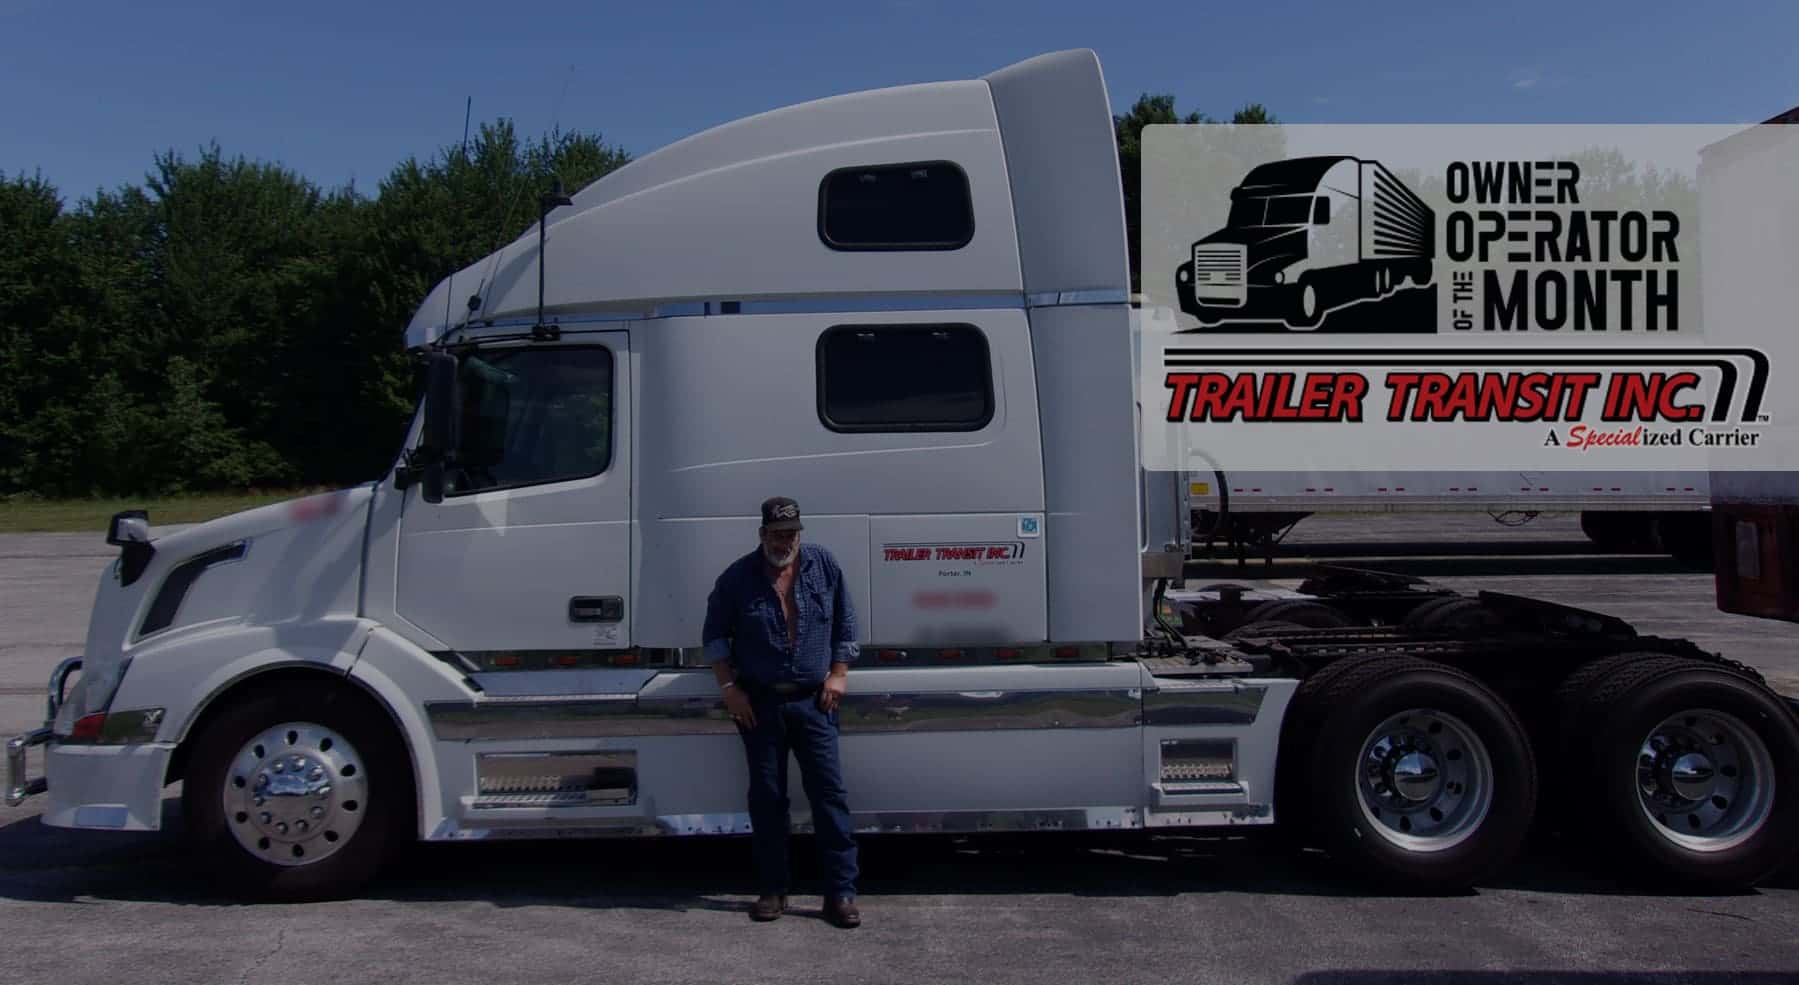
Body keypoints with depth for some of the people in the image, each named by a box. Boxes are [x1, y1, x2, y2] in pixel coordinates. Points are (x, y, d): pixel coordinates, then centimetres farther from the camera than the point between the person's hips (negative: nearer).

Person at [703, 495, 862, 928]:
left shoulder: (824, 566, 2)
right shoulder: (738, 577, -1)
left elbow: (845, 624, 10)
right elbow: (715, 634, 7)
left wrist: (838, 674, 2)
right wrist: (729, 688, 0)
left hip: (814, 700, 0)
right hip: (759, 703, 0)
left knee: (829, 793, -3)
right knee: (767, 797, 6)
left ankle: (840, 892, 2)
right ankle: (772, 890, 16)